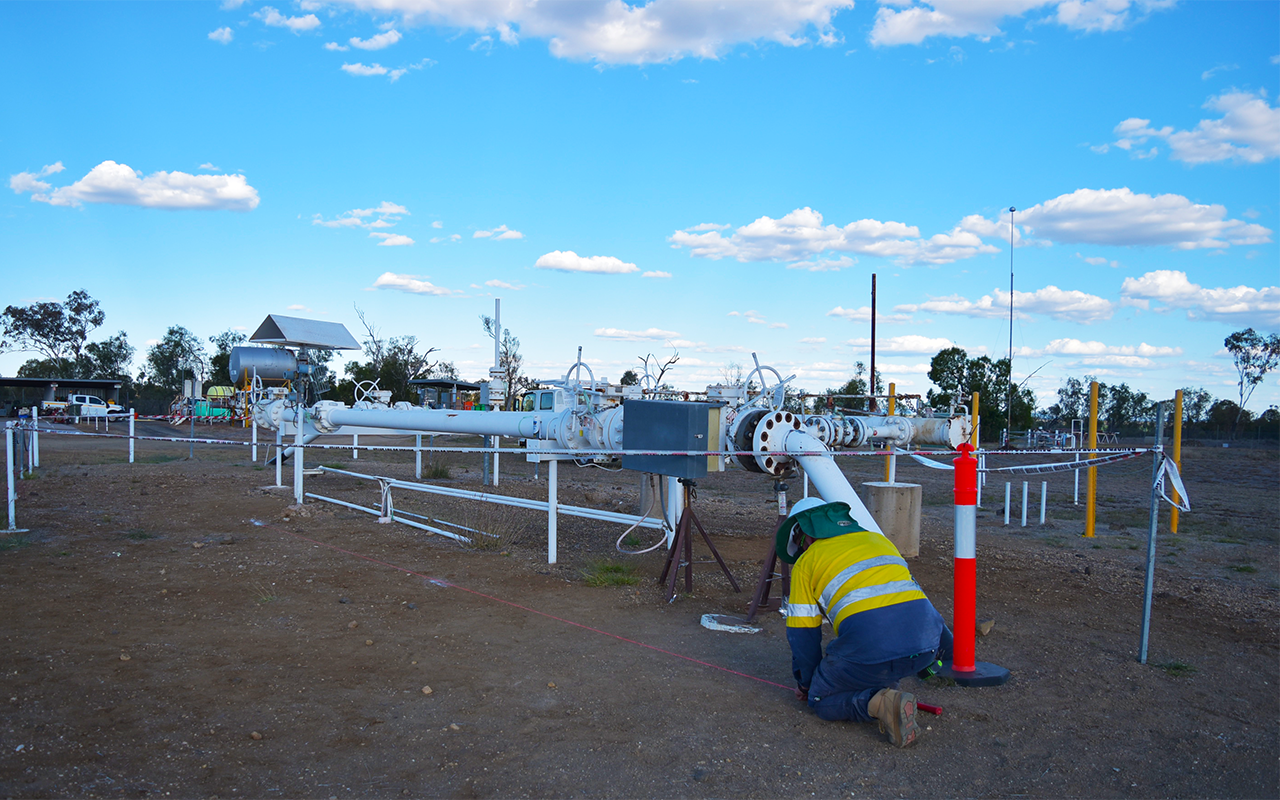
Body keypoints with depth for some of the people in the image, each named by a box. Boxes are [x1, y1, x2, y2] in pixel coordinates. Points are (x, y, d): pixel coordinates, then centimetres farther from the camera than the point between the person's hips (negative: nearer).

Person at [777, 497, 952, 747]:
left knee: (822, 699, 17)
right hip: (925, 643, 6)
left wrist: (806, 684, 32)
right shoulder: (877, 538, 28)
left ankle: (879, 703, -11)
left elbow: (802, 632, 16)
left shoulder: (806, 562, 14)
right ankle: (885, 686, 20)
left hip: (871, 647, -6)